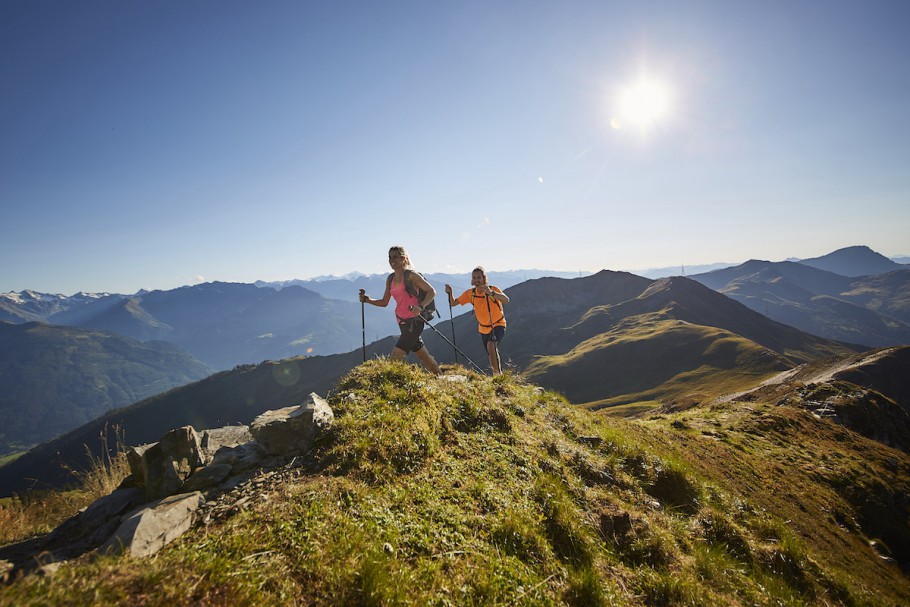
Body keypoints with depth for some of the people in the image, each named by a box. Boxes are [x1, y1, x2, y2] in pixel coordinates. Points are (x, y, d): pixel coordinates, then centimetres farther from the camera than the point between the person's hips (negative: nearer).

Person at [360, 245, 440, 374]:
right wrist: (366, 299, 0)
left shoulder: (411, 275, -10)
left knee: (396, 357, -14)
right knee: (423, 356, 16)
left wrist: (420, 306, -28)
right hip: (402, 321, 7)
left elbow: (432, 291, -12)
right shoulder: (390, 279, 10)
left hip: (414, 321, -7)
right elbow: (384, 302, 15)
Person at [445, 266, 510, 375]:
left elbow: (506, 300, -38)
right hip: (484, 328, 5)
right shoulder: (470, 293, -8)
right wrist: (450, 293, -27)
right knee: (492, 356, 14)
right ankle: (499, 373, 38)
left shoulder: (493, 289, -20)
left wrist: (491, 293, -55)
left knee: (491, 345, -32)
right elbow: (453, 303, -6)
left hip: (498, 325, -5)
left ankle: (498, 373, -19)